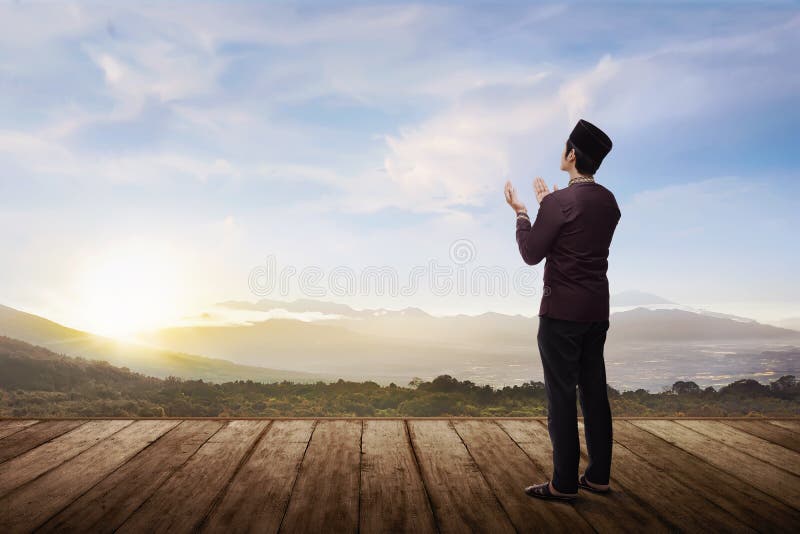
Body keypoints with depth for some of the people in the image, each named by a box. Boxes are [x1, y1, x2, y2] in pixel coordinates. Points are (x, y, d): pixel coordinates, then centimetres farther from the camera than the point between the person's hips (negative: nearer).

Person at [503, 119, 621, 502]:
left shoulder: (560, 202, -16)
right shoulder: (608, 201, 8)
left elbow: (531, 254, -10)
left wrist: (521, 213, 4)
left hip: (561, 312, -8)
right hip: (597, 311, 8)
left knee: (561, 396, 0)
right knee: (594, 392, 13)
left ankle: (564, 483, 9)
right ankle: (598, 476, 23)